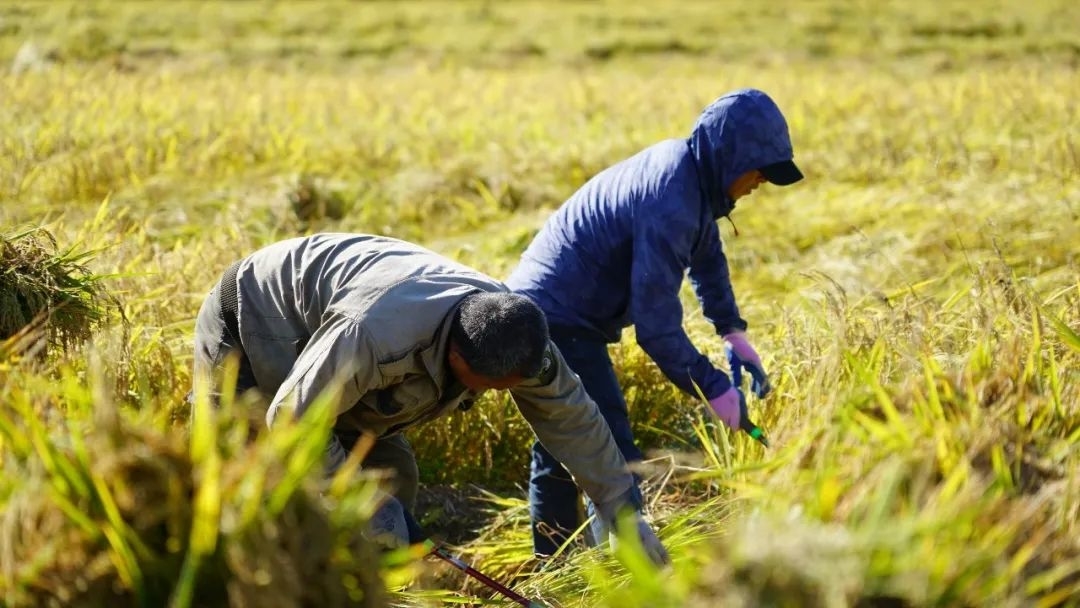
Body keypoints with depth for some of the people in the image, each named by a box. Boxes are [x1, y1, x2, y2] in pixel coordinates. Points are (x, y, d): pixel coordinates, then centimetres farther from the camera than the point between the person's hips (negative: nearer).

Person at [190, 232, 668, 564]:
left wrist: (626, 511, -4)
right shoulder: (376, 334, -45)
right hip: (248, 331, -7)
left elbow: (571, 417, -7)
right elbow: (292, 421, -33)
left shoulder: (511, 331, -21)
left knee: (393, 476, 0)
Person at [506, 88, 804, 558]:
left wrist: (733, 332, 18)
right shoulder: (671, 201, -26)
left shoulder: (689, 170, 5)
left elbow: (707, 255, 24)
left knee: (559, 453, 20)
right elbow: (656, 323, -27)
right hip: (561, 325, -11)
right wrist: (712, 388, -18)